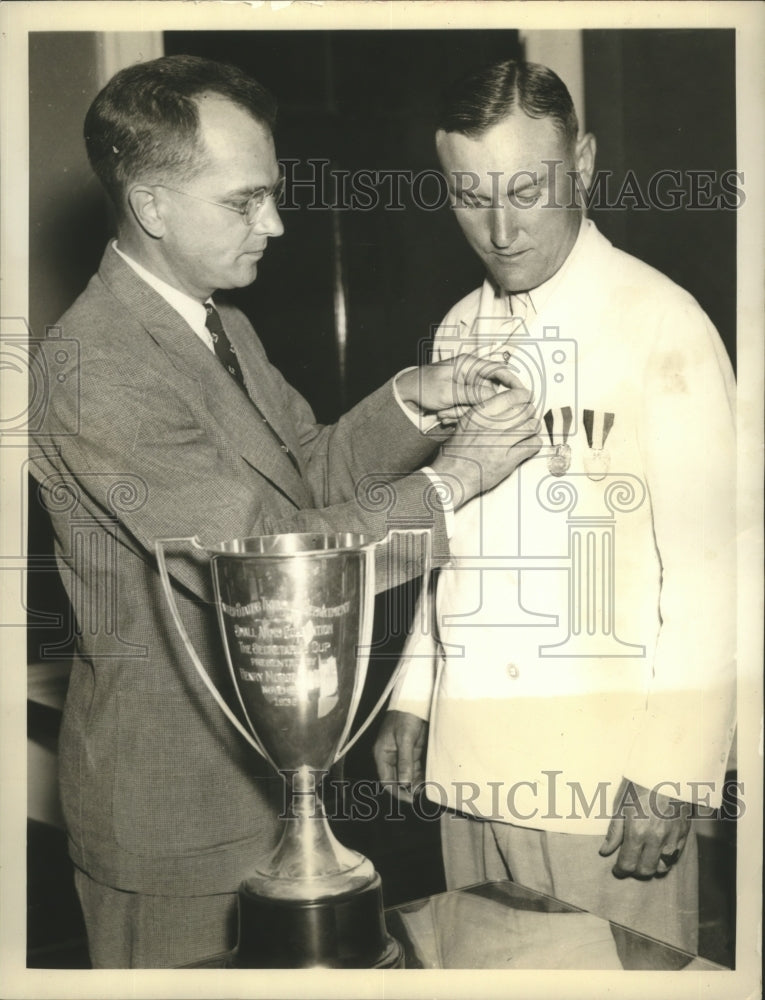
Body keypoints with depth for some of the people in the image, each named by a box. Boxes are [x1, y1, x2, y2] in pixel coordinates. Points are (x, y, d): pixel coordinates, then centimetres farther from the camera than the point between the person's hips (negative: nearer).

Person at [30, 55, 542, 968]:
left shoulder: (220, 327, 8)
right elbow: (263, 561, -28)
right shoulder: (96, 371, -25)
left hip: (264, 770, 9)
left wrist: (412, 402, -6)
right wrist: (454, 477, -22)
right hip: (172, 812, -9)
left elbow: (307, 472, 10)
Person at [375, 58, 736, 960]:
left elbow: (704, 560, -11)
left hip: (605, 754, -5)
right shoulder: (458, 333, 10)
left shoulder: (660, 323, -10)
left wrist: (674, 772, -14)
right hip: (468, 748, 6)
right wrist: (413, 695, 14)